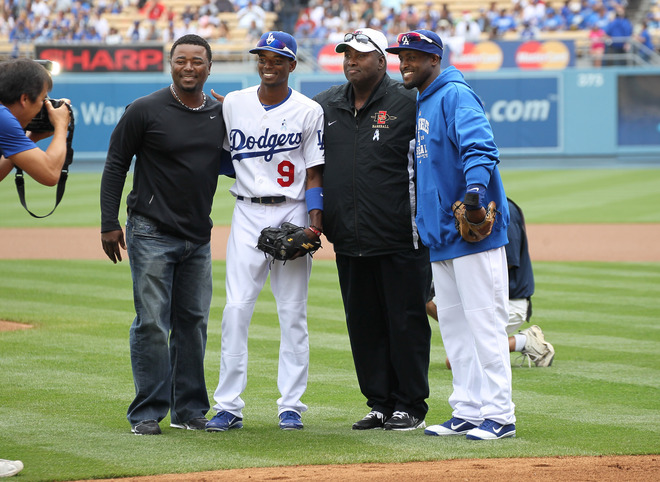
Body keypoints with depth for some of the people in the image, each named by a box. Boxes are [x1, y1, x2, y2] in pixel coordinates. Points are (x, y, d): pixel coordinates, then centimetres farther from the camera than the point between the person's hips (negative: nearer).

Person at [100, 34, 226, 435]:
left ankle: (190, 410, 17)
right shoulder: (145, 111, -7)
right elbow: (116, 165, -3)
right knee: (152, 323, -6)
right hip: (152, 234, -5)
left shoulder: (221, 114, 8)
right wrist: (109, 223, -8)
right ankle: (147, 413, 0)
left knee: (194, 322, 9)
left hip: (199, 237, 5)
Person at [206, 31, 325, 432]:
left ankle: (291, 406, 7)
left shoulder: (309, 111, 0)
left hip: (293, 214, -1)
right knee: (236, 308, -6)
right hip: (248, 214, 1)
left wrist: (315, 222, -11)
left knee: (293, 312, 2)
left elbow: (313, 173, -1)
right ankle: (229, 407, -4)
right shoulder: (233, 104, 6)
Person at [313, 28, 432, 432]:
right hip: (349, 240, 5)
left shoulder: (408, 104, -3)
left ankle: (410, 406, 8)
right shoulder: (325, 106, 12)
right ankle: (380, 404, 18)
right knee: (363, 324, 9)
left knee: (406, 320, 0)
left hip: (401, 240, -5)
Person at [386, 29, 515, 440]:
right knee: (454, 325, 12)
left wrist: (474, 195, -40)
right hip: (441, 236, 10)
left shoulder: (456, 96, -10)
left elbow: (480, 147, -25)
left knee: (484, 322, -9)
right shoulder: (421, 105, 19)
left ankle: (499, 415, -7)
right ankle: (468, 412, 17)